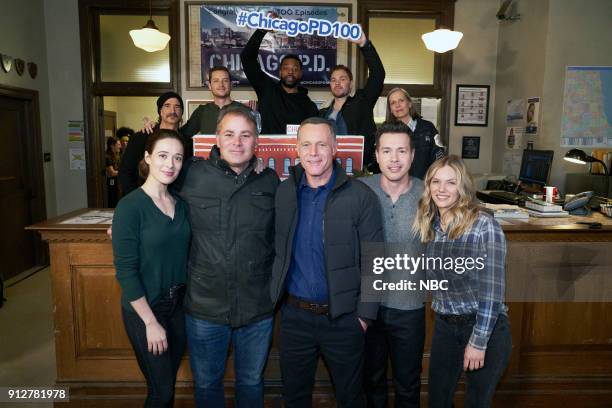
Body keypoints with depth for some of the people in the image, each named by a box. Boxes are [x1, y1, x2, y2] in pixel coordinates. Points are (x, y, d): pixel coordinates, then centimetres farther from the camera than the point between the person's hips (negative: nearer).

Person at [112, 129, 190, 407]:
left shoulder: (180, 204, 2)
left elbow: (183, 254, 7)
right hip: (144, 308, -5)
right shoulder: (130, 206, -16)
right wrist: (151, 322, -16)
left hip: (179, 303, 6)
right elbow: (125, 271, -17)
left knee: (169, 382, 20)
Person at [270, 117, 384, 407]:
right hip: (294, 314, 3)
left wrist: (365, 314, -10)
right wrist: (277, 295, 2)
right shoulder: (284, 192, -1)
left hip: (342, 317, -3)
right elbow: (278, 249, 6)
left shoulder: (361, 197, -13)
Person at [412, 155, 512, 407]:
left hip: (486, 328, -5)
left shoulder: (484, 226, -16)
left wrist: (478, 341, -16)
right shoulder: (429, 226, 0)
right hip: (444, 327, 5)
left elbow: (493, 289, -17)